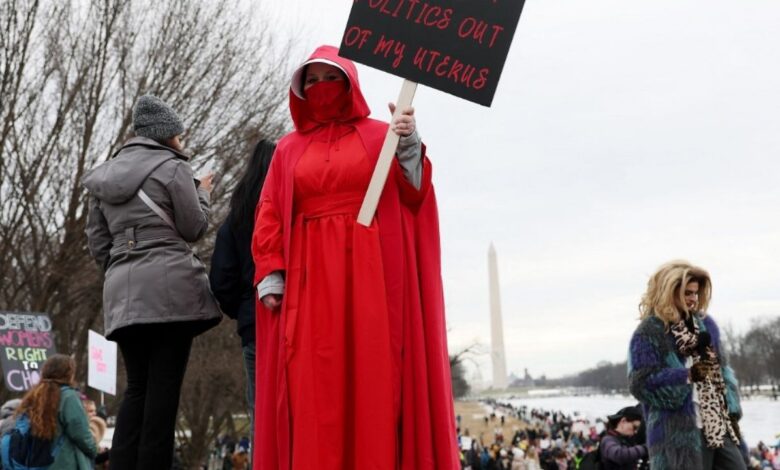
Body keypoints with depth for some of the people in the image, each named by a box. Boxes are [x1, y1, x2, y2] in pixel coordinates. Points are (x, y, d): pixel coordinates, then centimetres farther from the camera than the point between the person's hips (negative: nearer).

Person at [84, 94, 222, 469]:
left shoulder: (103, 175, 19)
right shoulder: (171, 167, 1)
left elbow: (98, 242, 18)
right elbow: (194, 228, 2)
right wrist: (203, 193, 18)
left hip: (122, 291, 6)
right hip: (169, 283, -6)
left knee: (137, 385, 9)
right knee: (164, 385, -5)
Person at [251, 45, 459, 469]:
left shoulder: (380, 136, 12)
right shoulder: (289, 149, 18)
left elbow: (412, 196, 0)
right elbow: (270, 216, 9)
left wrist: (410, 148, -16)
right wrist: (269, 275, -3)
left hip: (370, 272, -2)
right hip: (310, 277, 2)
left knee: (373, 376, -7)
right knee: (313, 383, -5)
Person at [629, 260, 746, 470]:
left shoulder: (706, 323, 13)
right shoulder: (648, 333, -8)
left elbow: (721, 369, 17)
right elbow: (640, 384, -14)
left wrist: (732, 412, 8)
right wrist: (687, 376, -23)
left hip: (719, 426, 7)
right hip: (677, 433, -6)